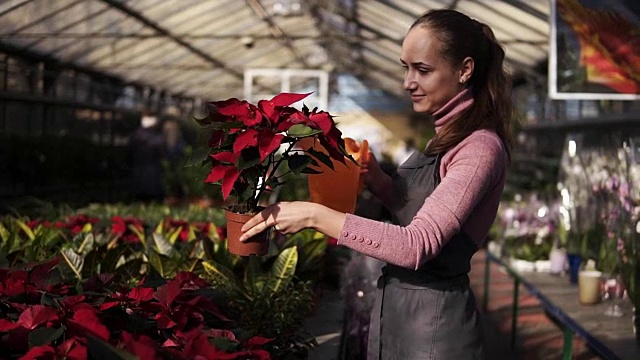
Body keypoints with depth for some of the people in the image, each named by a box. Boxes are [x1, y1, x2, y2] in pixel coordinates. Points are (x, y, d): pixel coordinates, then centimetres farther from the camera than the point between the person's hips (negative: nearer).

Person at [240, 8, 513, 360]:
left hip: (433, 321, -8)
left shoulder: (481, 146, -20)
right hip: (395, 308, 8)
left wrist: (316, 215, -27)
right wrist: (375, 177, 1)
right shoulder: (447, 136, 8)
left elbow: (417, 245, -28)